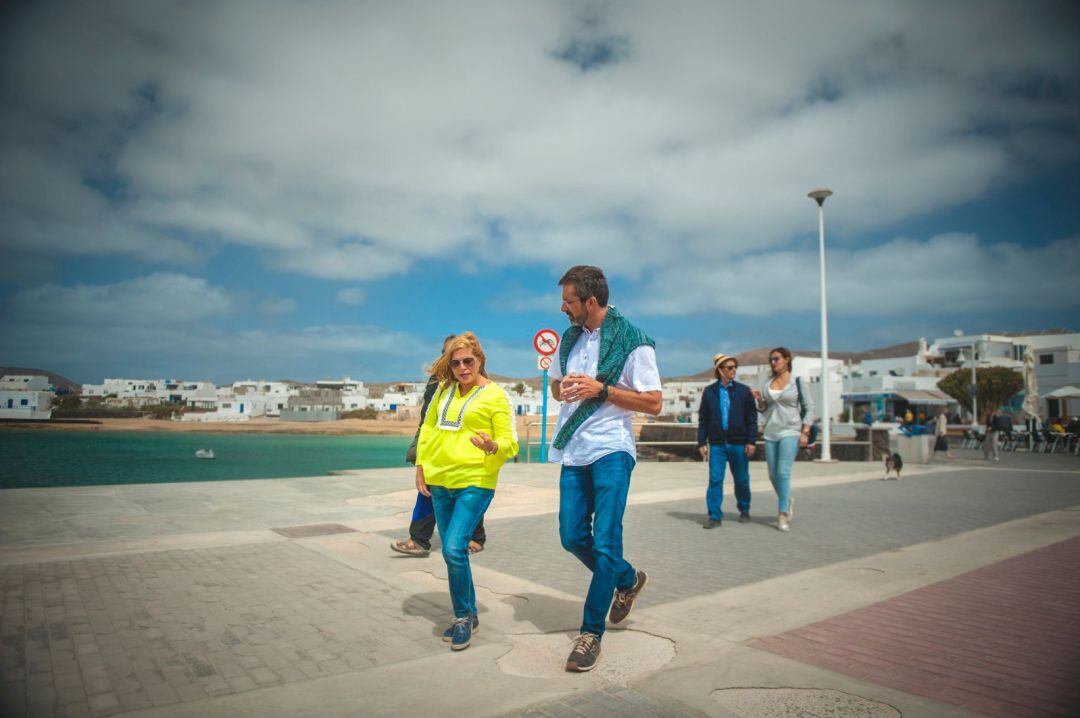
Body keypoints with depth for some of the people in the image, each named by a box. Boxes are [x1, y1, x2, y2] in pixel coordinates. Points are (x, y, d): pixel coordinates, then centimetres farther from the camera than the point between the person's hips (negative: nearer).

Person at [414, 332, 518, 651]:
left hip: (474, 483, -6)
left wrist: (492, 446, -27)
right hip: (439, 481, 6)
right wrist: (421, 466, 11)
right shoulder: (444, 390, 10)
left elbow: (510, 443, -6)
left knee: (454, 548, -16)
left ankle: (463, 617, 5)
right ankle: (468, 616, 29)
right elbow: (428, 427, 17)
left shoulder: (495, 395, -5)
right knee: (451, 552, 12)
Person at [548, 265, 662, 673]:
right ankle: (628, 580, 34)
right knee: (572, 538, 8)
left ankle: (591, 632, 9)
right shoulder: (569, 338, 12)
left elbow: (654, 404, -9)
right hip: (573, 450, 7)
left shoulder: (633, 341, -9)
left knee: (605, 543, -6)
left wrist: (601, 389, -19)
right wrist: (563, 388, -3)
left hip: (611, 449, -6)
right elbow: (555, 386, 22)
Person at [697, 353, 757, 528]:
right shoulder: (709, 391, 4)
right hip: (717, 443, 0)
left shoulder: (743, 390, 3)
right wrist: (702, 443, -1)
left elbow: (752, 418, 3)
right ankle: (714, 516, 3)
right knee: (715, 479, -4)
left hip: (738, 443, 0)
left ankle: (744, 510, 32)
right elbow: (703, 419, 5)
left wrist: (751, 441, -5)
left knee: (741, 480, 11)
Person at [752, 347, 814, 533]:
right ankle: (787, 501, 33)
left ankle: (782, 514, -6)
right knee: (773, 475, 7)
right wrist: (760, 400, -6)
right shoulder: (767, 383, 9)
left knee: (783, 472, -13)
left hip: (790, 432, -5)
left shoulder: (797, 382, -2)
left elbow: (809, 408, -1)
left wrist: (805, 432, -10)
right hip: (770, 432, 5)